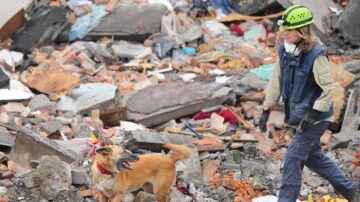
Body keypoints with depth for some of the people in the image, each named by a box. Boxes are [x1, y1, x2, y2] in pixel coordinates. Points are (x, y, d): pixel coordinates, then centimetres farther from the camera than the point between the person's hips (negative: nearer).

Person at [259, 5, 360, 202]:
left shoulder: (316, 56, -22)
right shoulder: (284, 52, 0)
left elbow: (328, 89, -20)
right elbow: (276, 82, 9)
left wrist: (313, 115, -24)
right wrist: (266, 110, 10)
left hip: (316, 117, -8)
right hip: (298, 116, 8)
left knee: (294, 157, -9)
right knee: (314, 157, 17)